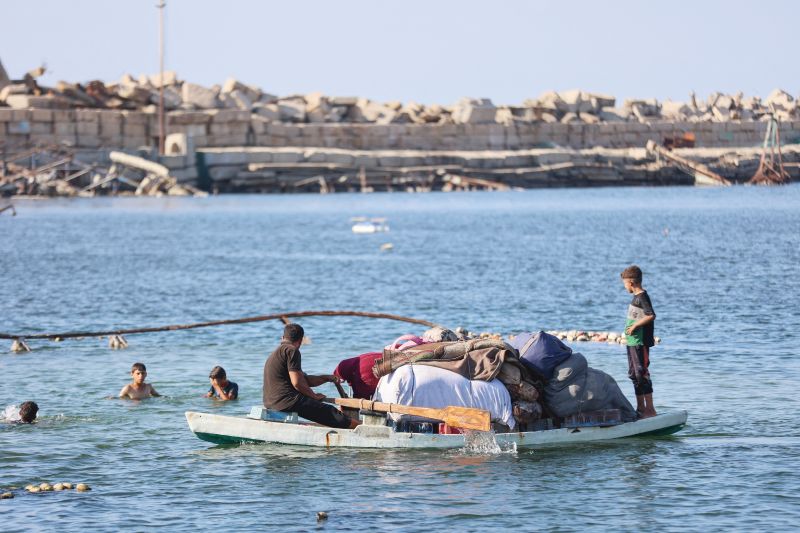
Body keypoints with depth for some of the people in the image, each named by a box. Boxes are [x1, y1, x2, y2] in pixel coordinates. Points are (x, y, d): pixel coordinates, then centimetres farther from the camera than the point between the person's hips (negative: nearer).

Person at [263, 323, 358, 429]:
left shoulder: (276, 353, 24)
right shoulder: (292, 350, -8)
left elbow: (305, 380, 25)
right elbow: (297, 382, -16)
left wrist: (327, 378, 22)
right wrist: (314, 395, -2)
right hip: (287, 402, -10)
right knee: (330, 412, -5)